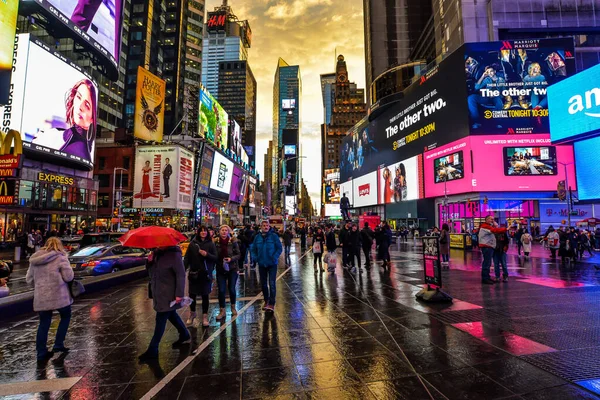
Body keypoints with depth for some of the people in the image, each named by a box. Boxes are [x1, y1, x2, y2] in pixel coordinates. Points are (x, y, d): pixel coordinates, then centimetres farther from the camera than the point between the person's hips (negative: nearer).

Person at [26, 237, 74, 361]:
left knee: (44, 324, 14)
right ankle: (58, 344, 16)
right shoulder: (60, 257, -10)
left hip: (41, 297, 5)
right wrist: (69, 269, 6)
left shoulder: (34, 259, 8)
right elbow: (69, 277, -13)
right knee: (65, 317, 18)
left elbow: (29, 279, 13)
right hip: (59, 296, -5)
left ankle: (41, 353, 18)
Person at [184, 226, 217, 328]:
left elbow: (215, 258, -1)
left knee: (205, 295, 7)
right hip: (194, 273, 1)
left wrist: (207, 254, -17)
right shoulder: (192, 244, 1)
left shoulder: (211, 244, -1)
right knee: (192, 295, 11)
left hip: (206, 274, -1)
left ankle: (205, 316, 21)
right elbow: (187, 258, 0)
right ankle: (192, 313, 35)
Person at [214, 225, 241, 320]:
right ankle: (222, 311, 17)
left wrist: (231, 258, -20)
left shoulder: (233, 241, -6)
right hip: (220, 269, 1)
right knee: (221, 290, 1)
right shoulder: (215, 242, -2)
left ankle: (233, 307, 32)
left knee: (231, 289, 9)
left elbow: (238, 255, -2)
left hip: (232, 269, -1)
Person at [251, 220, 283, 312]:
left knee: (272, 284, -7)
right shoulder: (257, 237, 2)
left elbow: (279, 248, -7)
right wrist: (256, 258, -3)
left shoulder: (274, 236, -7)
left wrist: (274, 257, -16)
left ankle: (272, 304, 1)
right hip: (262, 264, 4)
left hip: (272, 264, -4)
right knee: (263, 284, 14)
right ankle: (266, 301, 31)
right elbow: (253, 249, 11)